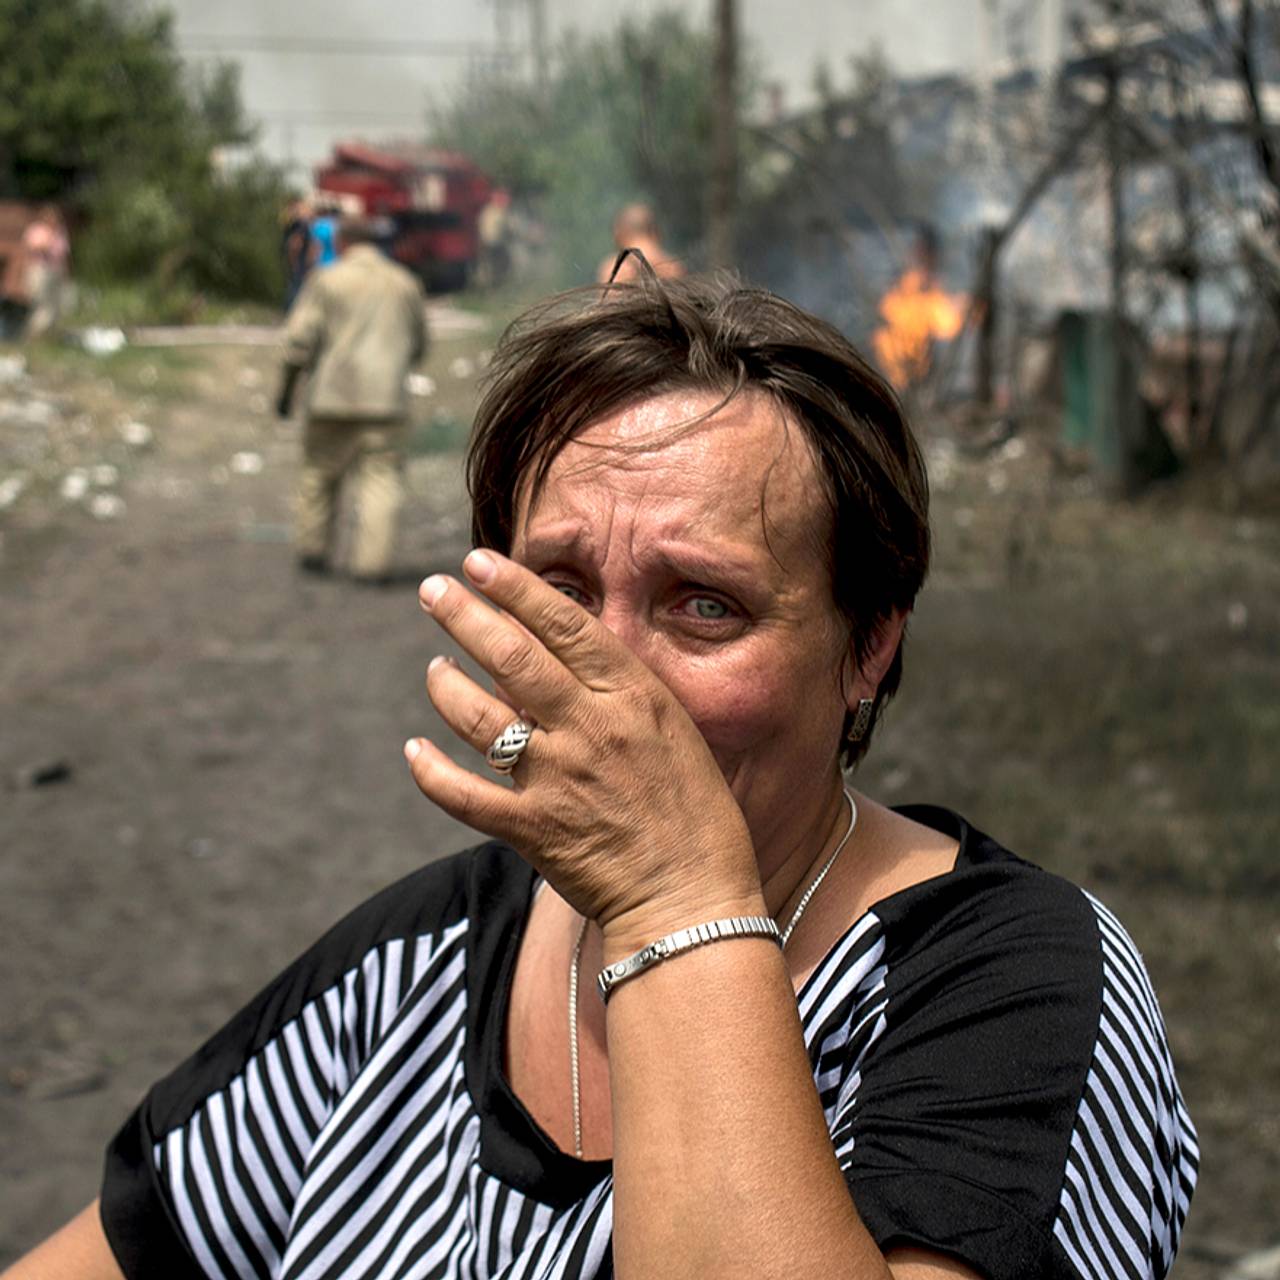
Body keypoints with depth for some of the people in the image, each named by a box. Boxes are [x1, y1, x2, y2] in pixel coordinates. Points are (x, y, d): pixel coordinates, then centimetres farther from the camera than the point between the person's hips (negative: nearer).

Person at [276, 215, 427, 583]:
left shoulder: (326, 281, 0)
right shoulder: (406, 284, 10)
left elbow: (300, 339, -5)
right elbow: (418, 346, 18)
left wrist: (287, 389, 3)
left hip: (335, 396, -1)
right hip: (387, 399, 1)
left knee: (320, 473, 15)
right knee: (380, 479, 0)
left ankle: (313, 550, 20)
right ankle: (373, 562, -9)